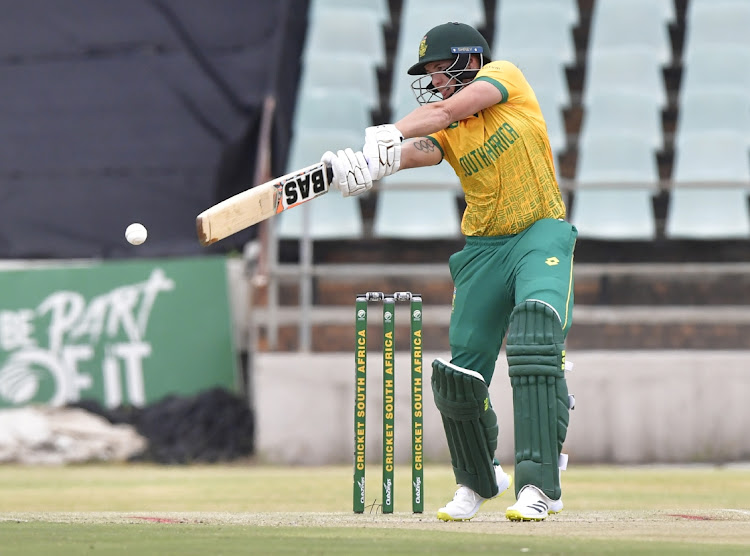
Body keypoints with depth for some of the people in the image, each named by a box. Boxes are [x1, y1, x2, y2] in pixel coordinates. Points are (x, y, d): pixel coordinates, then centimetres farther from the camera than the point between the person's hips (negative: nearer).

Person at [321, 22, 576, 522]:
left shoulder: (504, 77, -2)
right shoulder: (442, 130, 5)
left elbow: (447, 110, -20)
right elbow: (415, 150, -18)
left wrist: (391, 134, -34)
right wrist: (367, 164, -40)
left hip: (541, 234, -5)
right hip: (484, 248, 5)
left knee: (536, 339, -27)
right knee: (459, 376, 1)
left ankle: (540, 484, -28)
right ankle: (478, 481, 27)